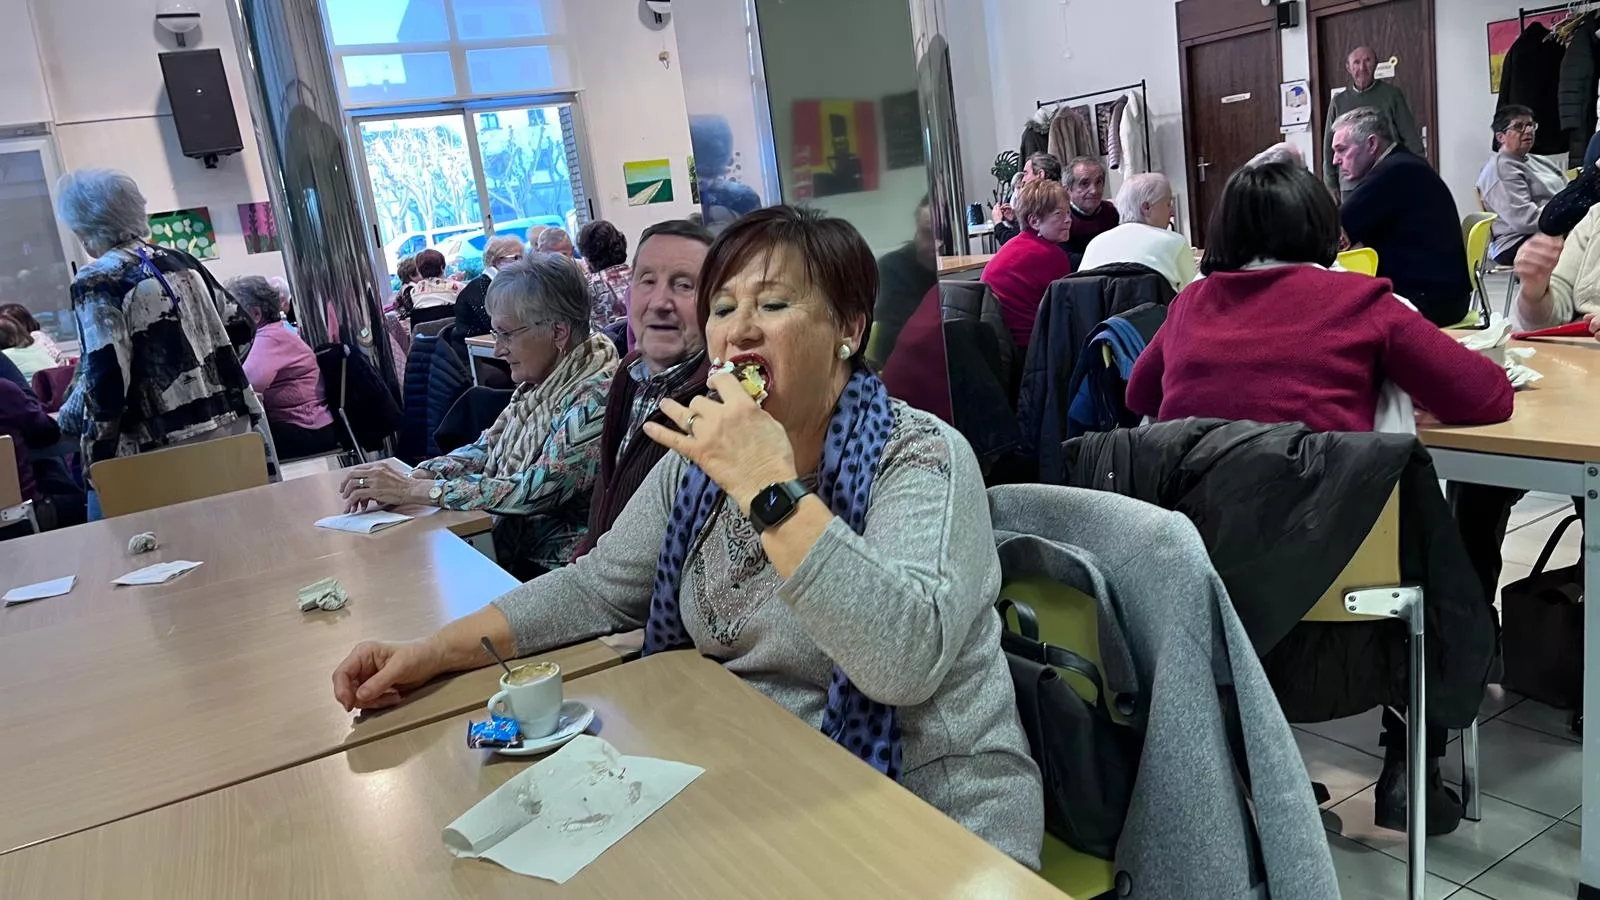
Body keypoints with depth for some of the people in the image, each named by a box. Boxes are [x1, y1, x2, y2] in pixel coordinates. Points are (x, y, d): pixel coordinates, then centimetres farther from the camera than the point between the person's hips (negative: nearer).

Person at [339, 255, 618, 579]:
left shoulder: (596, 397, -21)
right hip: (511, 554, 7)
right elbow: (486, 449, 11)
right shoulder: (541, 383, 5)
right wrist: (414, 475, -8)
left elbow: (536, 491, -24)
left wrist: (413, 490, -20)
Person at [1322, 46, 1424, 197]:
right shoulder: (1339, 101, 10)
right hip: (1350, 185, 1)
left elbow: (1411, 137, 6)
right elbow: (1329, 146, 13)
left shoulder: (1392, 95, 6)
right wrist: (1331, 184, 8)